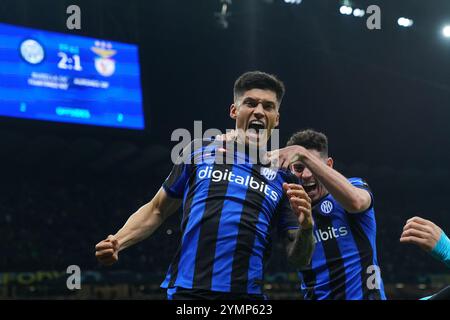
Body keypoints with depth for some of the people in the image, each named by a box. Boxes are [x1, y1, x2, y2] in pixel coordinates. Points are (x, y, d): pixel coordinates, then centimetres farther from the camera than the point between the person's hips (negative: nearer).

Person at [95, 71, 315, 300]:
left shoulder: (283, 178, 10)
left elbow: (298, 259, 8)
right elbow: (156, 210, 17)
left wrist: (305, 228, -13)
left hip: (247, 293, 1)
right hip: (185, 290, -1)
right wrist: (117, 242, 2)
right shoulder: (200, 152, 9)